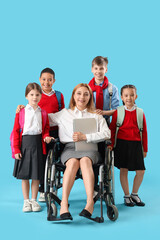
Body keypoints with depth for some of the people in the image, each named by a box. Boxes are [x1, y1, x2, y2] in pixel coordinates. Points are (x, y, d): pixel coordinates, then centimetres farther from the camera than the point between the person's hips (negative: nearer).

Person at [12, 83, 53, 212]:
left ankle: (34, 200, 21)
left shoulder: (43, 113, 6)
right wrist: (16, 149, -6)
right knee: (24, 175, 5)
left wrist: (46, 137, -9)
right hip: (24, 143, -1)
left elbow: (46, 129, 13)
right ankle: (26, 201, 19)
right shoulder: (21, 112, 0)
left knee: (37, 175, 6)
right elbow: (16, 131, -1)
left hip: (38, 144, 1)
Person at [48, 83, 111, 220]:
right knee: (73, 162, -35)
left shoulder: (96, 116, 20)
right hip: (69, 147, 0)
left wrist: (85, 137, -8)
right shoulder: (64, 114, 22)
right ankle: (64, 203, -41)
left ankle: (90, 202, -46)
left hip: (89, 148, 0)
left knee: (85, 160, -36)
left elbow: (107, 134, 4)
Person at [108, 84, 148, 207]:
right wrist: (111, 144, -4)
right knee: (124, 170, 4)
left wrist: (145, 149, 8)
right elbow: (112, 129, 4)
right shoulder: (118, 112, 0)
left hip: (136, 144, 2)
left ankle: (134, 194, 23)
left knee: (141, 171, 1)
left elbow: (144, 131, 7)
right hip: (121, 143, -2)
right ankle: (127, 196, 20)